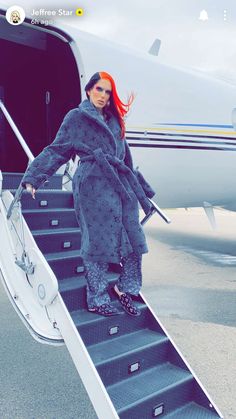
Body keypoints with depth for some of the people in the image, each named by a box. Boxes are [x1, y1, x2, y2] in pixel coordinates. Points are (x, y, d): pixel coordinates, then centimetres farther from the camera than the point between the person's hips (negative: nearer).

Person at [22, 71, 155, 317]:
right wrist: (33, 178, -8)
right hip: (93, 186, -6)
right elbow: (56, 150, 1)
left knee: (134, 240, 4)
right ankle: (97, 301, 11)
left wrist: (138, 185, 31)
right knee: (99, 243, -3)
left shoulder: (114, 120, 22)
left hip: (121, 184, 7)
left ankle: (125, 288, 23)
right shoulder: (77, 117, 5)